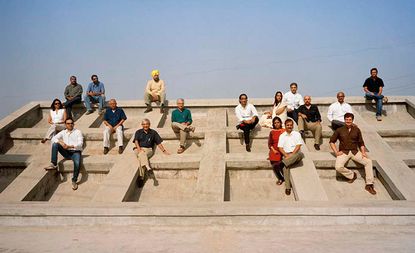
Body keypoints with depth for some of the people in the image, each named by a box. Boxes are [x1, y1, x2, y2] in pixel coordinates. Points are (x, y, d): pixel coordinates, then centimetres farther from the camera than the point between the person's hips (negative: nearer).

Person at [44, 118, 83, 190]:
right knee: (55, 144, -18)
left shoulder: (78, 132, 2)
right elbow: (53, 138, 2)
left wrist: (69, 146, -24)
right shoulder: (63, 132, 12)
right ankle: (53, 164, -19)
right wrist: (60, 142, -19)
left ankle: (74, 181, -19)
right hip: (66, 152, 4)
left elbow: (80, 144, -10)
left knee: (77, 163, -36)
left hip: (75, 152, -4)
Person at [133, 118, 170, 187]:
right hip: (138, 149, 1)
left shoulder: (153, 132, 20)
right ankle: (148, 169, -55)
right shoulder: (138, 132, 20)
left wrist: (164, 151, 9)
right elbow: (136, 141, 5)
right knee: (142, 154, -37)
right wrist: (139, 149, -12)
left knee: (141, 157, -35)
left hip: (148, 149, -1)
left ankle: (141, 177, -42)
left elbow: (158, 142, 18)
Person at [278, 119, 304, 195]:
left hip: (296, 154, -1)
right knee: (286, 167, -28)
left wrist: (291, 155, -13)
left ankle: (282, 163, -46)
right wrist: (286, 156, -11)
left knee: (300, 154, -37)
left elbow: (298, 146, -1)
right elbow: (280, 148, 6)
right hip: (286, 155, 1)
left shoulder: (297, 134, 10)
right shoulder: (282, 136, 15)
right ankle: (288, 187, -29)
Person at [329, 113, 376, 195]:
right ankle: (352, 175, 0)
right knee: (338, 167, -30)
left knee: (368, 161, -22)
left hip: (355, 151, 2)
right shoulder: (339, 130, 5)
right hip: (343, 152, -2)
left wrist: (363, 152, -2)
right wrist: (336, 152, -4)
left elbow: (361, 143, 14)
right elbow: (332, 141, 8)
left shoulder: (356, 130, 10)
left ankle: (369, 185, -15)